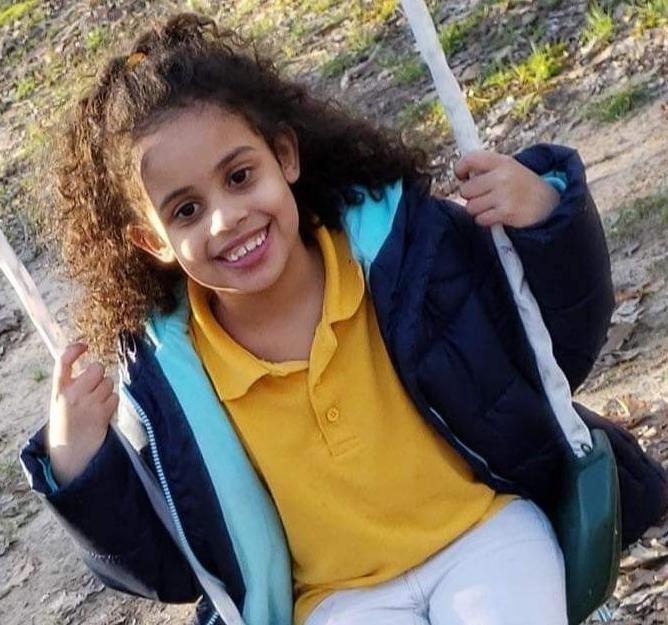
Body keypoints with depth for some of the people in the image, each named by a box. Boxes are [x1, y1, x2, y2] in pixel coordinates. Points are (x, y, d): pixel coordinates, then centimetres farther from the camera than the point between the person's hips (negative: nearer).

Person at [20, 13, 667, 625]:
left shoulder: (395, 235, -9)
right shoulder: (165, 375, -9)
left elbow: (560, 352, -1)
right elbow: (166, 567, 1)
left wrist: (549, 219, -19)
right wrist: (80, 470, -16)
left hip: (486, 533, 0)